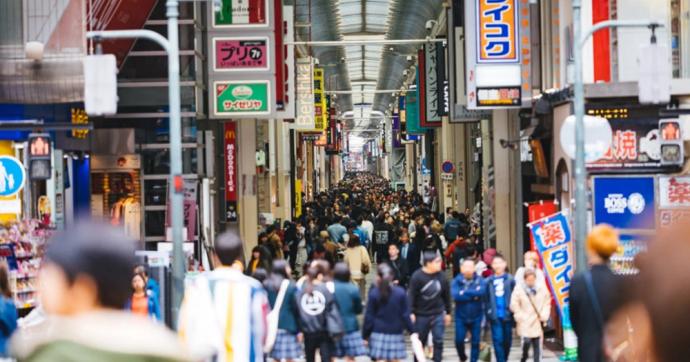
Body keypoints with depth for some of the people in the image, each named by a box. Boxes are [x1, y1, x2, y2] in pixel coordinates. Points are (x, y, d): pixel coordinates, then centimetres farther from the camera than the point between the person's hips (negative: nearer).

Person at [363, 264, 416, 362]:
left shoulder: (374, 294, -7)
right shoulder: (400, 293, -4)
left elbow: (369, 317, -3)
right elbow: (405, 315, -3)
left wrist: (365, 334, 5)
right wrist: (412, 331, 6)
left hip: (378, 332, -1)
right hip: (396, 332, 1)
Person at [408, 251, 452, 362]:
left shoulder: (441, 276, -3)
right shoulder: (417, 276, -13)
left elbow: (446, 295, 7)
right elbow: (411, 295, -12)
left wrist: (448, 312, 12)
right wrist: (411, 313, -16)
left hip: (438, 315, 2)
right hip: (421, 315, -2)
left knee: (438, 341, -2)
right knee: (420, 342, 11)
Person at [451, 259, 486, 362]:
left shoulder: (479, 280, -5)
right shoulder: (456, 281, -6)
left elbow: (482, 291, -24)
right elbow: (455, 295, -21)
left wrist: (464, 292, -19)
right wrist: (474, 295, -17)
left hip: (476, 317, 0)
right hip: (461, 317, 0)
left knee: (476, 342, 3)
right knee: (459, 340, -1)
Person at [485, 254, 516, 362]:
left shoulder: (510, 279, -1)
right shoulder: (489, 281, 2)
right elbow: (486, 299, 3)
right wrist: (488, 314, -3)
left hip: (507, 315, 0)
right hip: (495, 316, 0)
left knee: (507, 340, 12)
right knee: (498, 340, -5)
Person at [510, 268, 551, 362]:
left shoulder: (542, 288, 2)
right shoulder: (519, 289, -5)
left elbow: (547, 303, 8)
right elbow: (514, 305, -4)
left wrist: (544, 316, -2)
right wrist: (520, 317, -8)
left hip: (538, 323, 2)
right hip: (525, 322, -2)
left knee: (537, 345, 4)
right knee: (526, 341, -11)